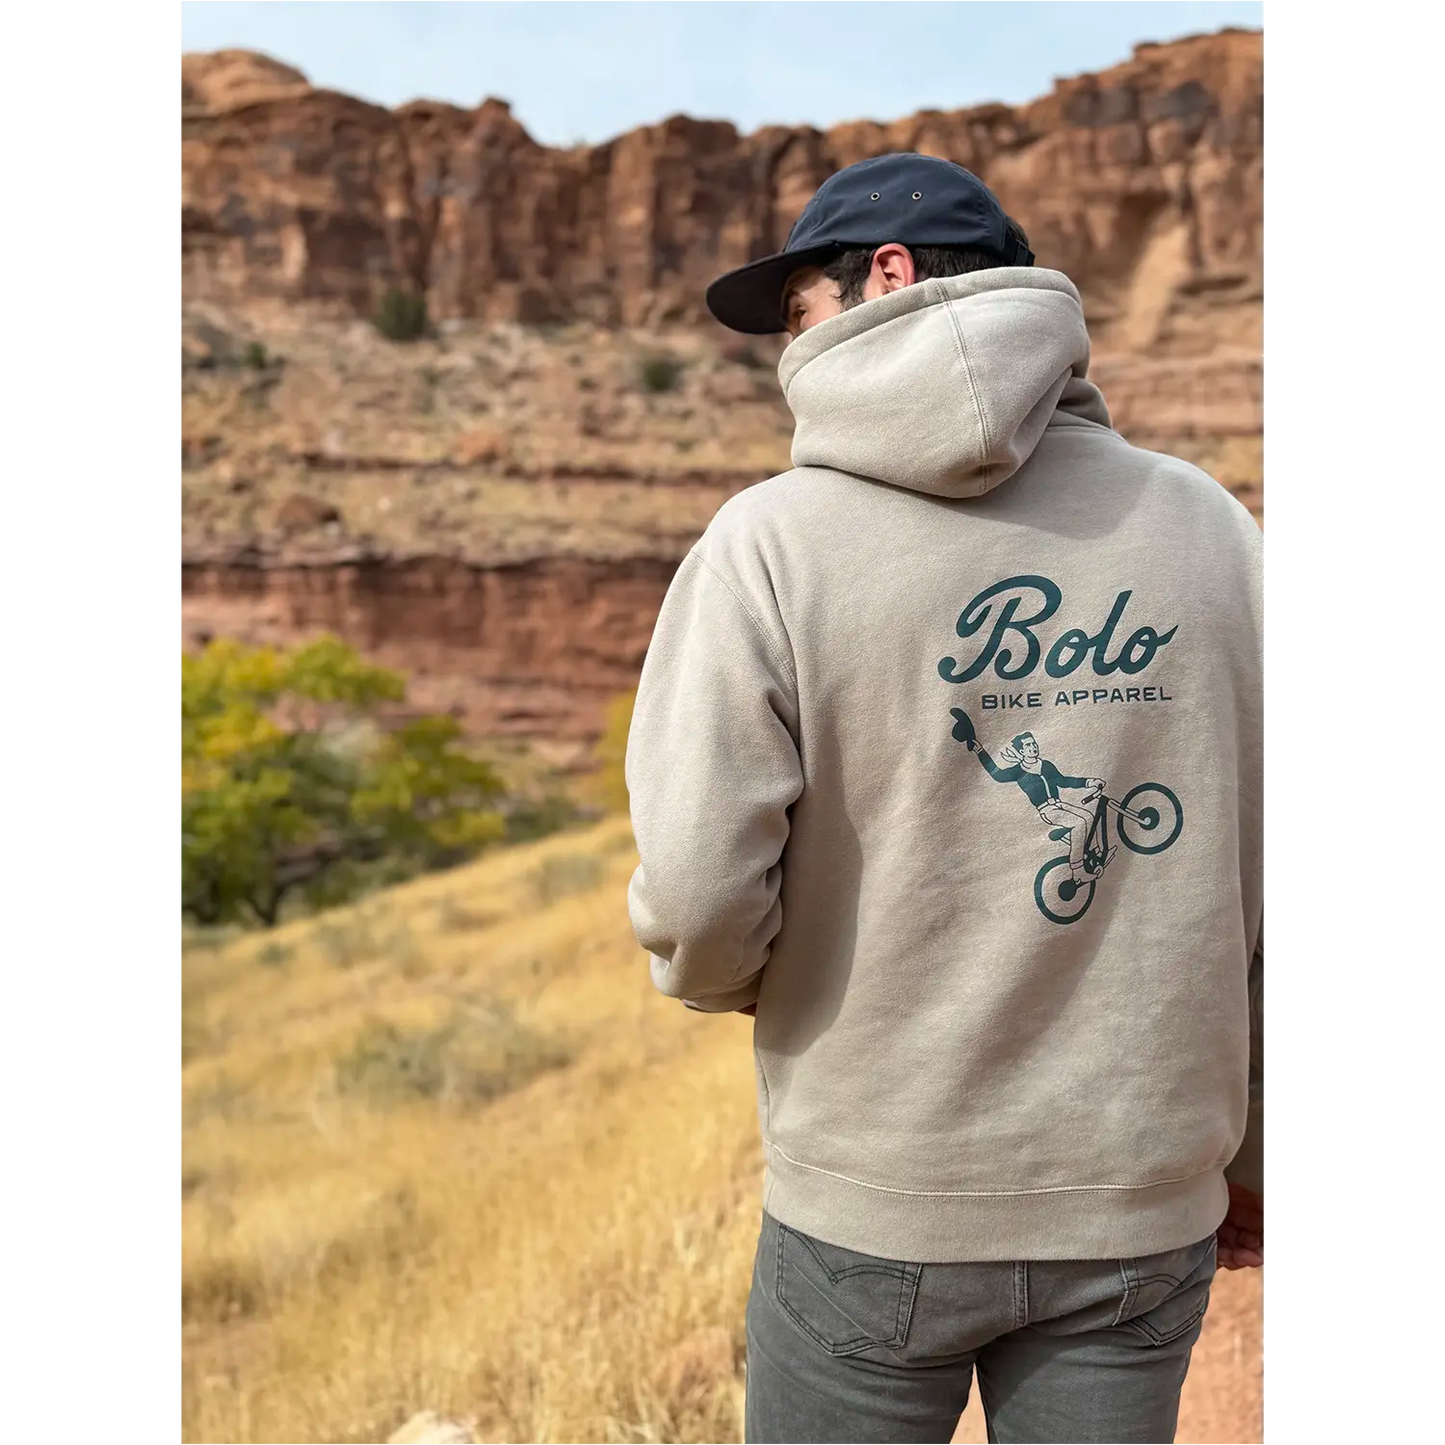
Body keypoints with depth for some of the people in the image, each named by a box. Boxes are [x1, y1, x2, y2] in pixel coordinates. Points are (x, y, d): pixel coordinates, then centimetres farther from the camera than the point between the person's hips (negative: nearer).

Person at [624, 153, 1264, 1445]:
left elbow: (700, 898, -18)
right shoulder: (1210, 526, -4)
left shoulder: (776, 541, -14)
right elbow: (1256, 879, -1)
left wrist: (710, 972, 6)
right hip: (1141, 1214, 3)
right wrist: (1250, 1151, 12)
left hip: (875, 1207, -2)